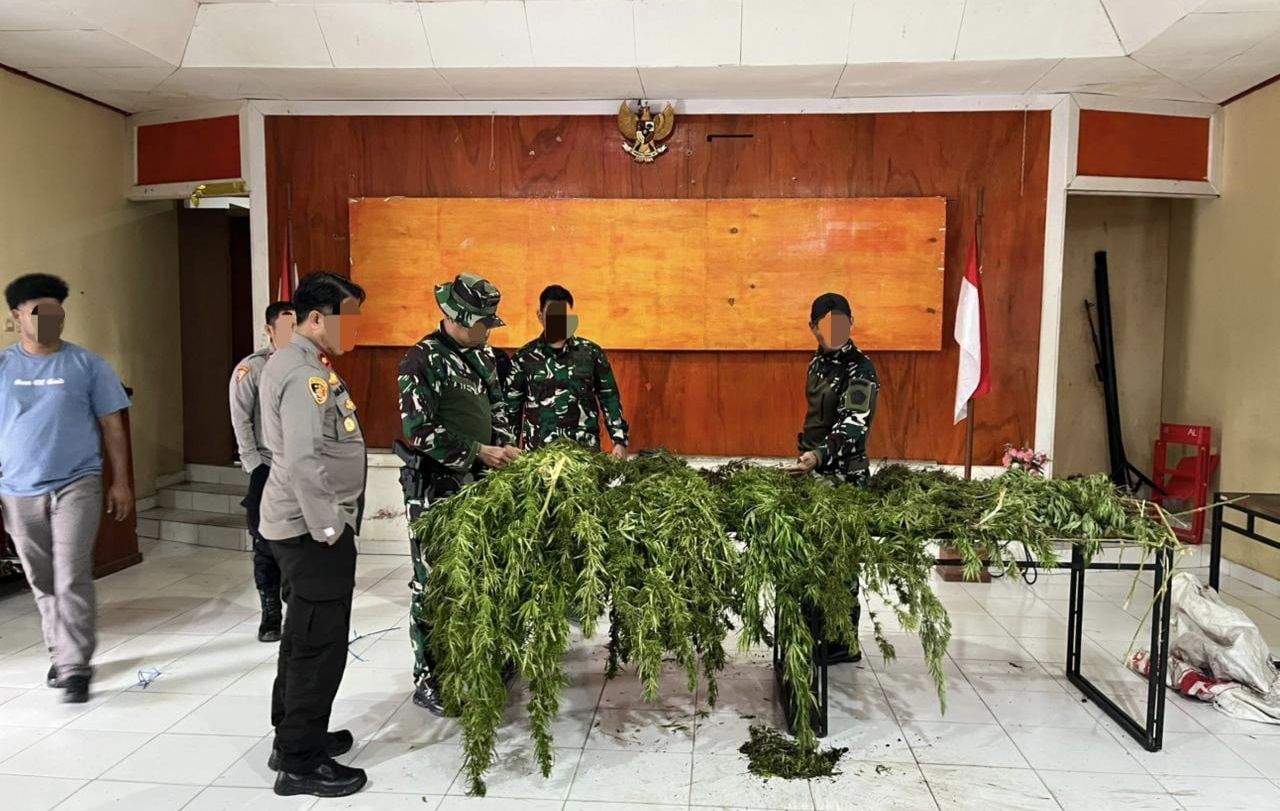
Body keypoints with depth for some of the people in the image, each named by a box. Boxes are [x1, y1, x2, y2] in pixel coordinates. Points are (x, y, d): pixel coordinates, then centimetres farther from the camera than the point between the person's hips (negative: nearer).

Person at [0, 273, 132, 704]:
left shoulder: (87, 364, 0)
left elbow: (112, 425, 1)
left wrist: (120, 482, -3)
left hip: (76, 486, -3)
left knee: (72, 580, -8)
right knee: (43, 584, 13)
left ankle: (76, 668, -1)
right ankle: (61, 655, 29)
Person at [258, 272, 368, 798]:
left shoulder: (300, 363, 14)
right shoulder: (305, 374, -19)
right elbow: (304, 461, -27)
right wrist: (328, 528, -20)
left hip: (306, 524, 11)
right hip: (313, 528, -11)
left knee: (305, 634, 20)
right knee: (320, 641, -2)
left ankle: (295, 735, 34)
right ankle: (300, 763, 10)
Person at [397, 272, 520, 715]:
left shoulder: (482, 356, 9)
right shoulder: (422, 358, -13)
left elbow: (496, 410, 19)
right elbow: (420, 432, -18)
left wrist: (508, 447, 1)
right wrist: (480, 452, -19)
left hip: (478, 481, 7)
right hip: (434, 485, -7)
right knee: (432, 581, 1)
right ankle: (427, 681, 13)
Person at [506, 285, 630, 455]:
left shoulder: (591, 352, 3)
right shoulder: (524, 357, 3)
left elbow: (609, 398, 7)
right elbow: (512, 408, 7)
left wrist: (620, 440, 0)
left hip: (586, 450, 0)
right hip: (538, 451, 0)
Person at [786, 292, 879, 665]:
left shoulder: (860, 369, -14)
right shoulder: (818, 363, 10)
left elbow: (852, 425, -28)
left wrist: (819, 455, -43)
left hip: (845, 477, -8)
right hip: (814, 472, 8)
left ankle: (844, 642, 12)